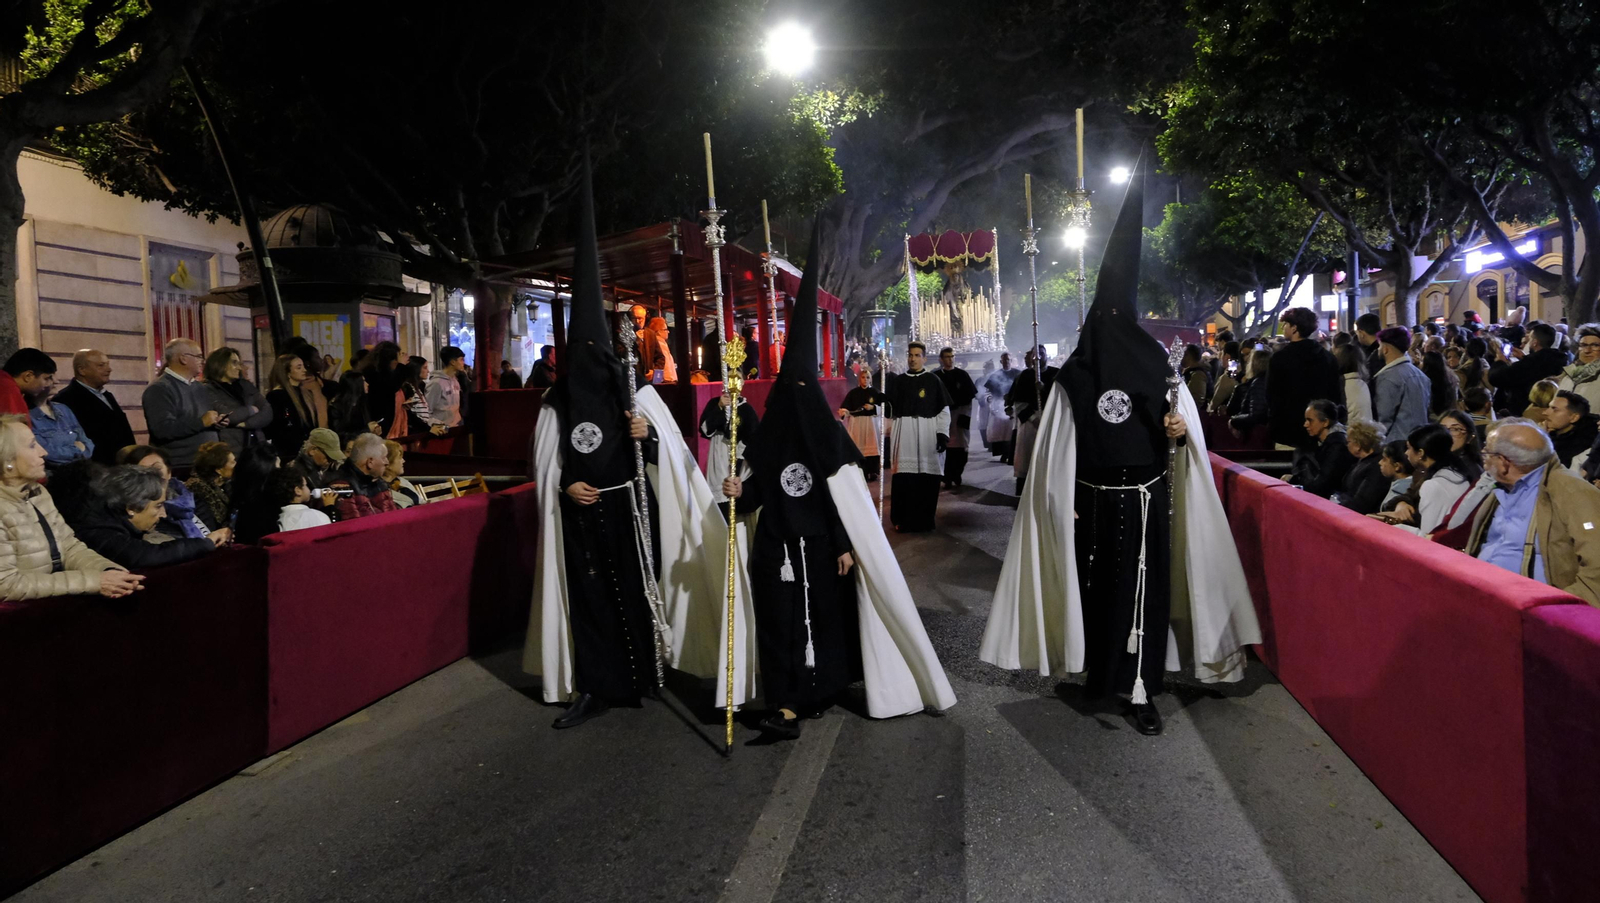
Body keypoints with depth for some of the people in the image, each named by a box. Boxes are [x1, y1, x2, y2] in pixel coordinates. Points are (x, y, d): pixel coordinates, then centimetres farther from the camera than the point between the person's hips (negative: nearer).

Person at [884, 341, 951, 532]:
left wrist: (943, 434, -4)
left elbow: (944, 409, 4)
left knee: (927, 478, -3)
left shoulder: (933, 380, 5)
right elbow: (890, 409, 10)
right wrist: (882, 404, -11)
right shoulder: (898, 381, 11)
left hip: (927, 433, -1)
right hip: (903, 433, 1)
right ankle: (903, 520, 4)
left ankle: (923, 521, 8)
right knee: (903, 478, -4)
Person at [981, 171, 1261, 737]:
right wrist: (1060, 500, -2)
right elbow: (1058, 444, 0)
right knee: (1096, 583, 9)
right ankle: (1098, 668, 28)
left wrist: (1179, 432, -18)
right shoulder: (1073, 376, 0)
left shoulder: (1158, 367, 0)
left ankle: (1141, 690, 5)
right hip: (1093, 500, 1)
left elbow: (1186, 430, 4)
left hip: (1145, 499, 0)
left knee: (1142, 588, -1)